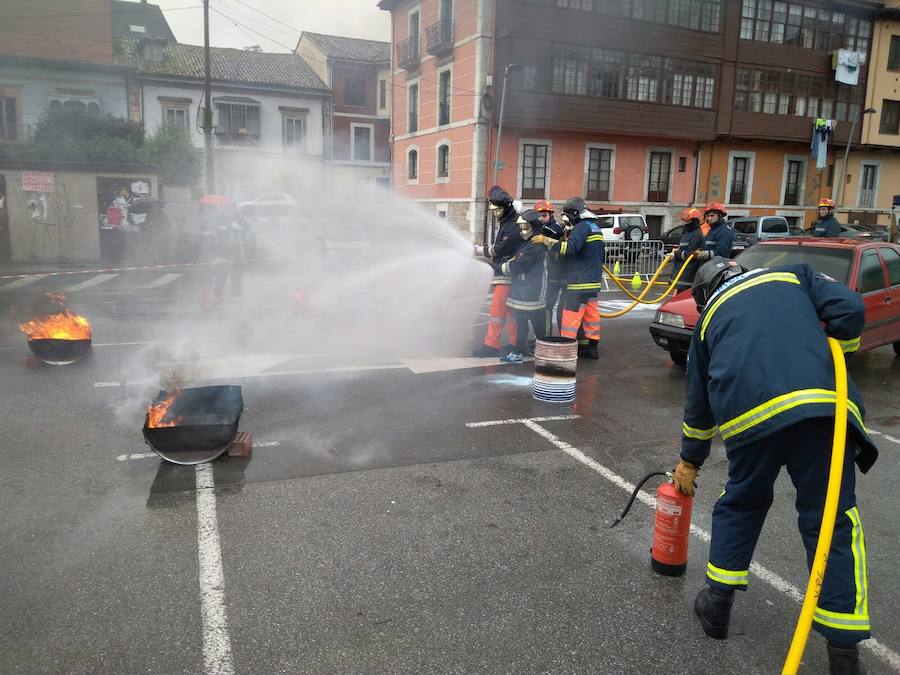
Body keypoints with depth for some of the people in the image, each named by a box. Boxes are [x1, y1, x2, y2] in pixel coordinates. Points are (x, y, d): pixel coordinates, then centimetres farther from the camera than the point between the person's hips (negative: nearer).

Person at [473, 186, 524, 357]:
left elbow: (500, 249, -18)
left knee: (497, 308, -10)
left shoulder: (514, 226, -16)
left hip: (507, 273, -10)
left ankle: (491, 344, -8)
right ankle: (514, 342, 19)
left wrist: (481, 251, -6)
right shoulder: (504, 222, 16)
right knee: (509, 309, 13)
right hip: (503, 272, 10)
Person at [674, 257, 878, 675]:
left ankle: (716, 602, 30)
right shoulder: (794, 276, 27)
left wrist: (690, 460, 43)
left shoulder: (710, 316, 27)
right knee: (833, 520, 9)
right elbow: (849, 309, 7)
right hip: (822, 404, -1)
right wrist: (832, 355, 26)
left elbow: (698, 402, 32)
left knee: (741, 502, 24)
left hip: (747, 415, 1)